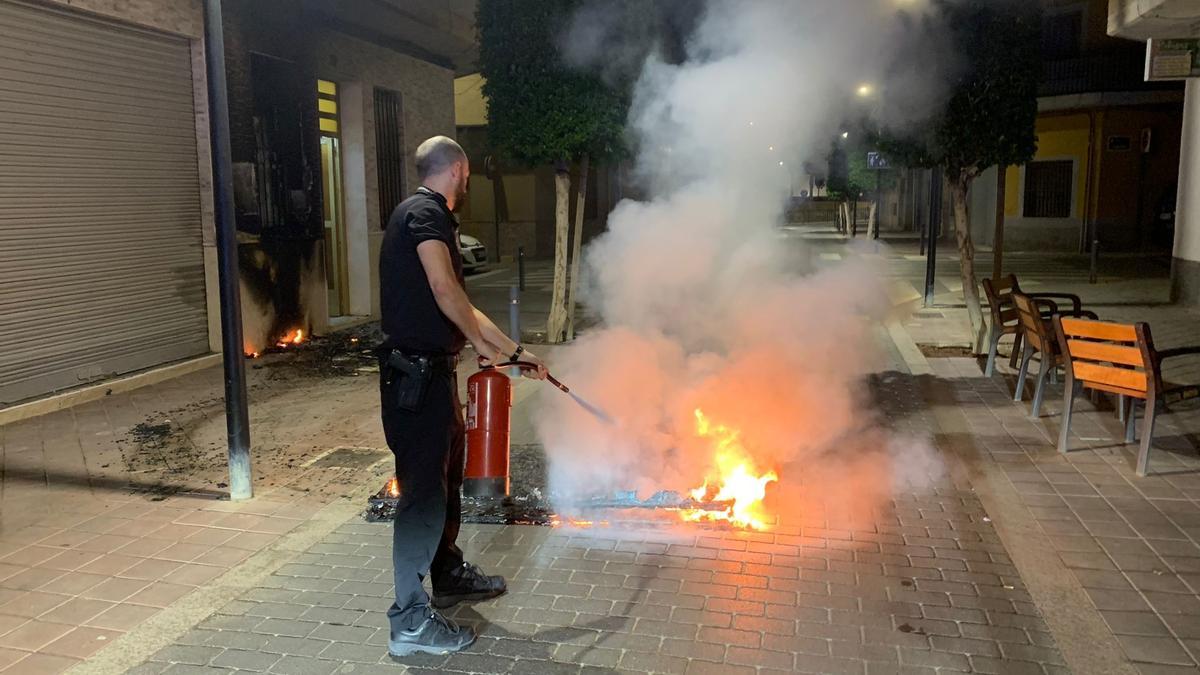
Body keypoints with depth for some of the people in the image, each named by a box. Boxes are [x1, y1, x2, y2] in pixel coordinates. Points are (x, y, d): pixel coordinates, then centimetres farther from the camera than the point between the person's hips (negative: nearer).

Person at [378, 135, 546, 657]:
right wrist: (482, 342, -9)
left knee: (446, 474, 22)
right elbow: (444, 289, -24)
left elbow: (460, 306, 24)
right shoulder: (424, 213, -11)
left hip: (433, 372, 10)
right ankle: (410, 622, 5)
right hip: (416, 373, -10)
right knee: (424, 489, -5)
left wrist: (515, 351, 26)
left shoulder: (431, 218, 19)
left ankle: (449, 576, 40)